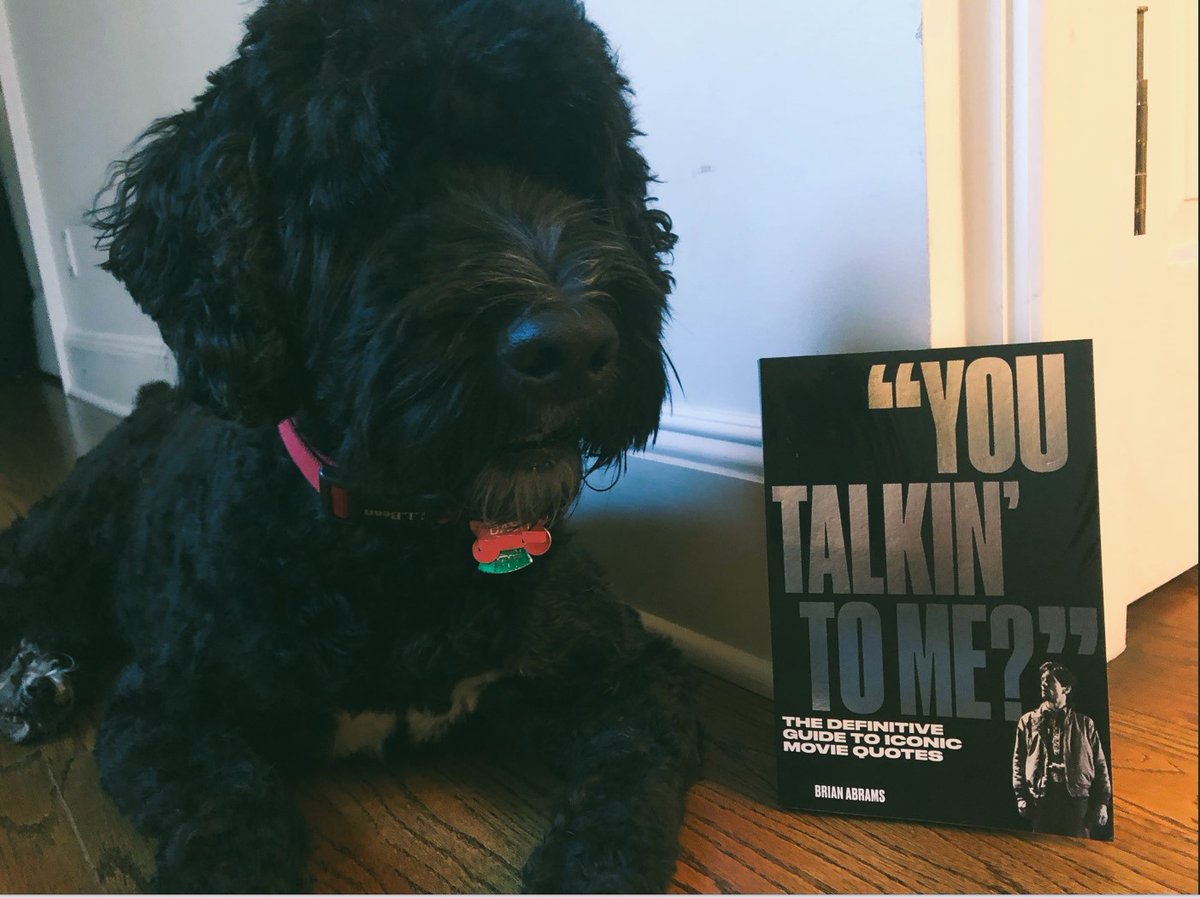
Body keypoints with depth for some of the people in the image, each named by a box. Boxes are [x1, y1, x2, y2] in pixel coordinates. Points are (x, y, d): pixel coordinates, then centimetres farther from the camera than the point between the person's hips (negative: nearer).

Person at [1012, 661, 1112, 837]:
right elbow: (1019, 761, 11)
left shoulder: (1084, 723, 13)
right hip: (1041, 799, 1)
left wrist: (1102, 802, 2)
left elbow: (1099, 765, 10)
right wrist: (1021, 797, 2)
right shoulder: (1028, 721, 13)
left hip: (1077, 799, 0)